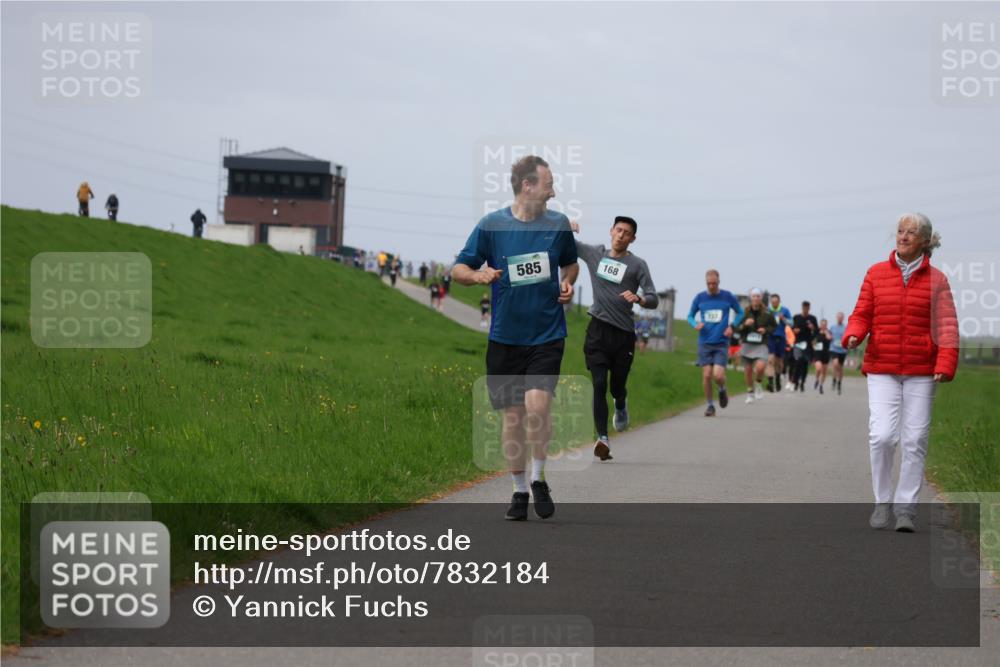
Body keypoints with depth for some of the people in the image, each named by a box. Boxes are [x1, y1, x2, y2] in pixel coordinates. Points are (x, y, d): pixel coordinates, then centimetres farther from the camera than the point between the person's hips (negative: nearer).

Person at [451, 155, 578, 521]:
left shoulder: (559, 224, 3)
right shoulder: (491, 225, -3)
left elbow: (570, 263, 21)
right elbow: (458, 269, 2)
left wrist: (567, 284, 0)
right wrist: (478, 275, -20)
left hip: (547, 334, 0)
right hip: (505, 336, 0)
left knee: (537, 403, -19)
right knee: (512, 414, 5)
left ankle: (539, 479, 1)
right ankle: (519, 489, 20)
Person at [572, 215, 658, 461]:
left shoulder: (637, 265, 3)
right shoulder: (595, 254, 10)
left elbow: (654, 300, -2)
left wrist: (638, 298, -24)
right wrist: (568, 229, -3)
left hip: (623, 333, 0)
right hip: (598, 331, 1)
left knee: (617, 387, 8)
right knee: (599, 385, -13)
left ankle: (621, 405, 46)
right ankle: (602, 438, -19)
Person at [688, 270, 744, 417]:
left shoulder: (727, 297, 0)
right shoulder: (700, 297, 3)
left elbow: (740, 312, 14)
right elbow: (690, 316, 14)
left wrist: (731, 326, -2)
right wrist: (695, 325, -8)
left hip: (721, 343, -1)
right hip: (704, 343, 1)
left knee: (718, 375, -12)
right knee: (707, 375, -4)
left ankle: (722, 390, 21)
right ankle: (710, 405, 11)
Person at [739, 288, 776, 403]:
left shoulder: (766, 313, -2)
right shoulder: (745, 312, -1)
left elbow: (774, 327, 10)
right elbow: (737, 328, 2)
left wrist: (766, 330, -9)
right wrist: (744, 324, -17)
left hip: (761, 345, -2)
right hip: (747, 344, 2)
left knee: (760, 367, -23)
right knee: (748, 371, 6)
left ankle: (759, 384, 9)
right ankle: (750, 393, 27)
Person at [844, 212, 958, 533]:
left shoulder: (936, 280, 3)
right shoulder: (876, 273, 6)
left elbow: (947, 327, -2)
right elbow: (861, 314, 5)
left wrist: (945, 365, -16)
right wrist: (853, 335, -17)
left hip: (920, 372, 0)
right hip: (882, 369, 0)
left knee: (915, 440, -2)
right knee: (882, 436, -11)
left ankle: (906, 508, 9)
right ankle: (882, 502, 6)